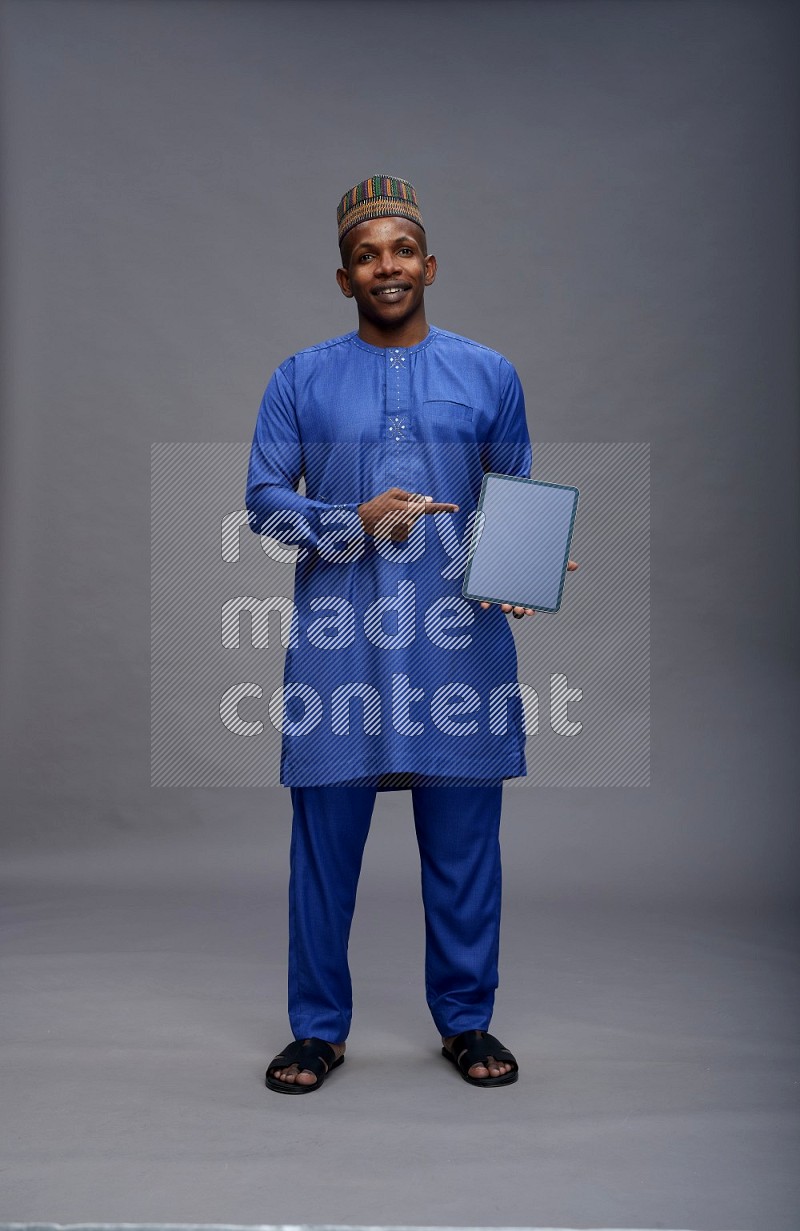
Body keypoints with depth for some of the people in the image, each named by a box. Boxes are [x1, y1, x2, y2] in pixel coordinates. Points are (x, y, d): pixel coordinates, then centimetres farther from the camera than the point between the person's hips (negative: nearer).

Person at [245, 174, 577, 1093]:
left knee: (463, 838, 6)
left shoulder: (489, 375, 10)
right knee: (325, 836, 4)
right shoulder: (301, 379, 8)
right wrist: (355, 523, -14)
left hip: (458, 639, 1)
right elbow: (263, 499, 4)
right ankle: (319, 1027, 21)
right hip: (338, 639, 0)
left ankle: (466, 1021, 24)